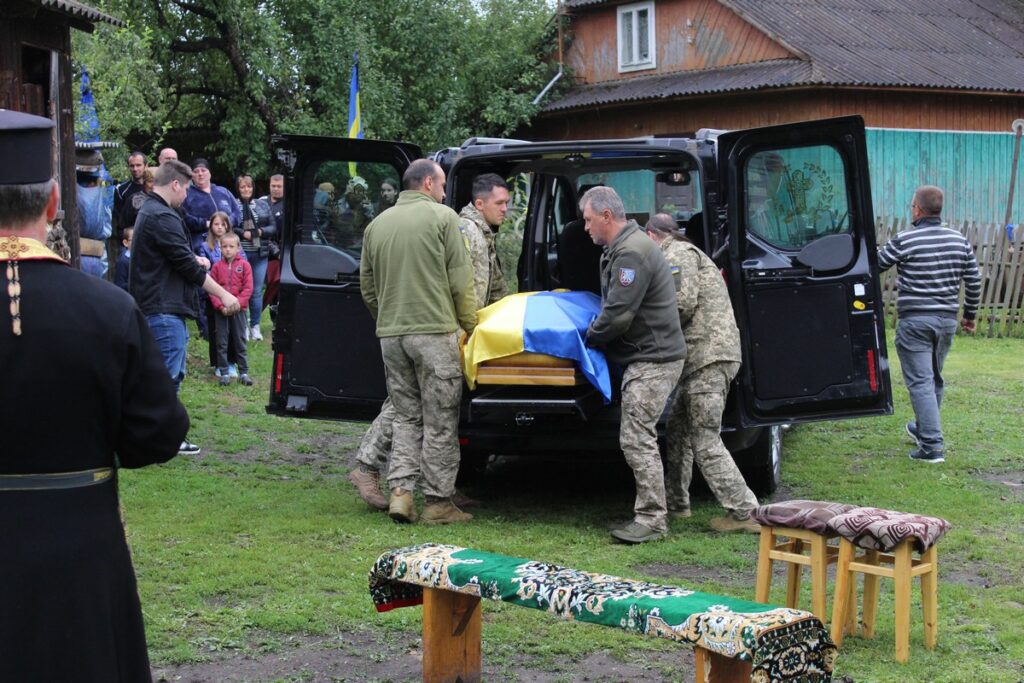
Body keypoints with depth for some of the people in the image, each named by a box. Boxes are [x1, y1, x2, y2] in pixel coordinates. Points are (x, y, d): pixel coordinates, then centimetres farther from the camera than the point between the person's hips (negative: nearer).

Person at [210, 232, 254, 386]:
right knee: (221, 343, 3)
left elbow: (248, 288, -4)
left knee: (240, 342, 6)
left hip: (239, 309, -1)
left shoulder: (244, 265, 0)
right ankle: (224, 373, 10)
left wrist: (238, 304, -14)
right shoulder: (217, 266, 2)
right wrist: (221, 306, -12)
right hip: (221, 311, 1)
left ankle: (243, 372, 12)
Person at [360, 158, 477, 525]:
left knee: (407, 416, 14)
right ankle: (438, 501, 5)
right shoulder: (443, 217, -3)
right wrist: (469, 325, 3)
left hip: (390, 334, 5)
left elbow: (368, 288, 17)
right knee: (440, 421, 2)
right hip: (434, 332, -5)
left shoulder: (377, 224, 13)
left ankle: (400, 491, 6)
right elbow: (460, 281, -6)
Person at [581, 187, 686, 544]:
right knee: (641, 438, 14)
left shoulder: (631, 253, -18)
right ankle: (651, 513, 21)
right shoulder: (624, 248, 17)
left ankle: (652, 519, -7)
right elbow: (615, 306, 25)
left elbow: (618, 314, -21)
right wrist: (595, 333, 14)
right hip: (648, 356, 11)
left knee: (637, 439, -11)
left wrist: (589, 338, -6)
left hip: (652, 360, -11)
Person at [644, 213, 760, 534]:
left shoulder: (677, 253, -3)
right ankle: (676, 502, 27)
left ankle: (745, 512, -12)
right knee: (678, 429, 18)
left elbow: (683, 303, -16)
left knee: (705, 441, -11)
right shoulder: (687, 252, 28)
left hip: (707, 355, -11)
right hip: (710, 355, 11)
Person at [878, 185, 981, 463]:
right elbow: (974, 281, 10)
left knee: (920, 381, -5)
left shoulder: (904, 241, -11)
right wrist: (970, 315, 22)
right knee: (935, 378, 20)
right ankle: (924, 429, 37)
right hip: (947, 319, 6)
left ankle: (932, 445, -11)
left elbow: (875, 266, -1)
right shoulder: (959, 240, 5)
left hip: (915, 321, -6)